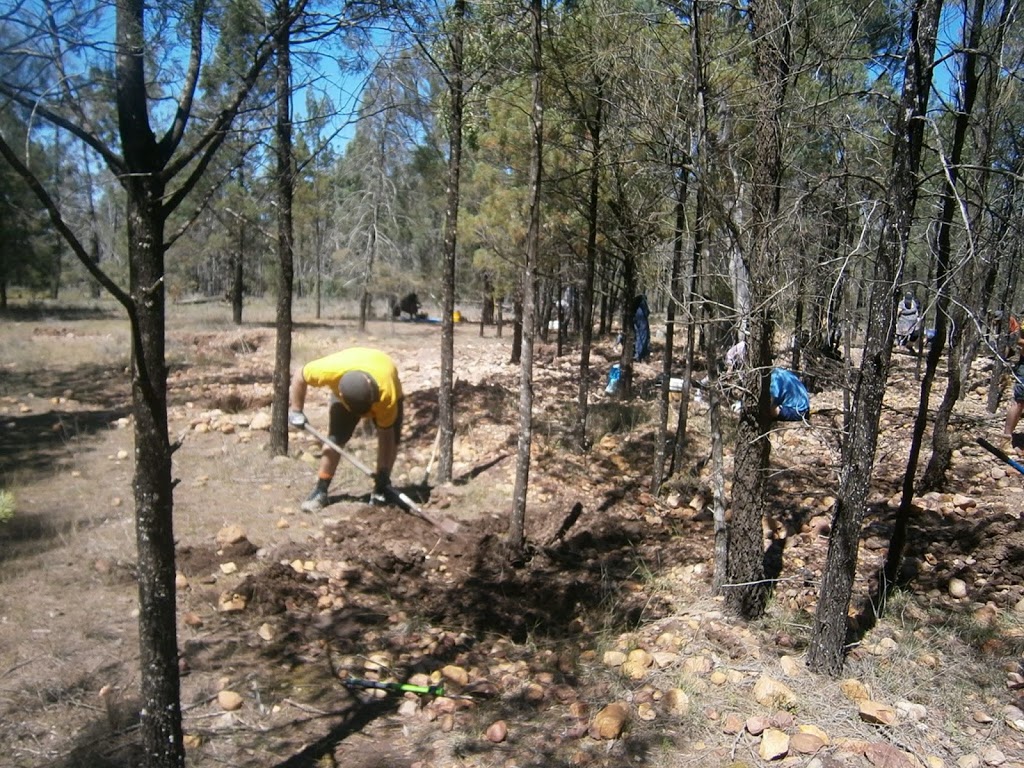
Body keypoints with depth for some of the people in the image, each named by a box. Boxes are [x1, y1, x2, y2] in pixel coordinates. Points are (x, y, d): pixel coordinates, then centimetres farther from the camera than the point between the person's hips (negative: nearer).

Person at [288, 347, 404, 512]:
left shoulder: (387, 394, -44)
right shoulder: (331, 369, -44)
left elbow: (385, 434, -30)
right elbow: (300, 376, -22)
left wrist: (383, 471, -27)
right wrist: (295, 410, -17)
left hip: (386, 383, -1)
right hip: (345, 392, 1)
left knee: (391, 438, -14)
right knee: (335, 438, -11)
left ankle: (381, 488, 3)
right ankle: (320, 491, -2)